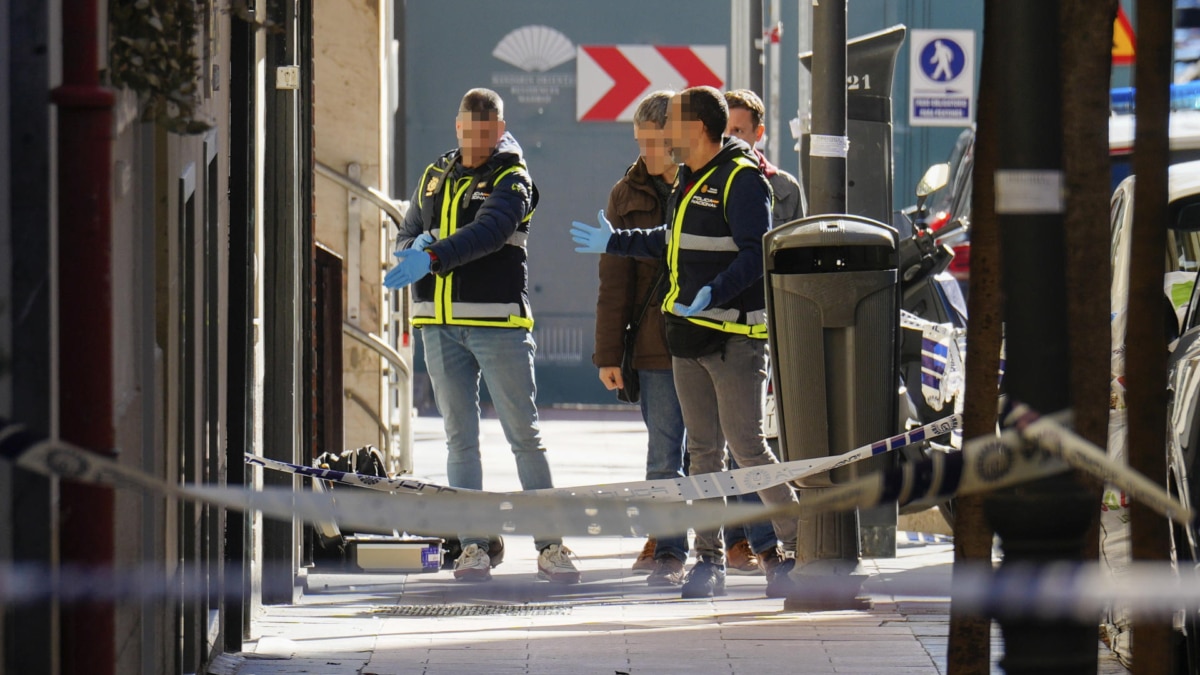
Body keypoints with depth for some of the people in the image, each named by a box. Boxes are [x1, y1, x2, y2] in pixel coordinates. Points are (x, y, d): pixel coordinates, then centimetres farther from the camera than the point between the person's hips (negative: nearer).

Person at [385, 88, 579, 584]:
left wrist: (433, 257, -35)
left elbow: (488, 232, -21)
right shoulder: (434, 177, 16)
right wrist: (416, 247, -6)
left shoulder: (512, 180, -3)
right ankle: (472, 545, 8)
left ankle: (550, 544, -1)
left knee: (524, 435, -3)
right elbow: (407, 234, 19)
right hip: (439, 323, 5)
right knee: (460, 437, 5)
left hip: (499, 321, -5)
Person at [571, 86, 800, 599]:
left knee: (747, 446, -10)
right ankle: (708, 559, 12)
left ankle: (797, 548, -1)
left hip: (735, 335, -9)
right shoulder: (688, 180, 16)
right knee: (702, 450, 8)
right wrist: (614, 243, 40)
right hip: (687, 332, 9)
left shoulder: (741, 179, -12)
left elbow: (755, 254, -21)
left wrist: (715, 293, -33)